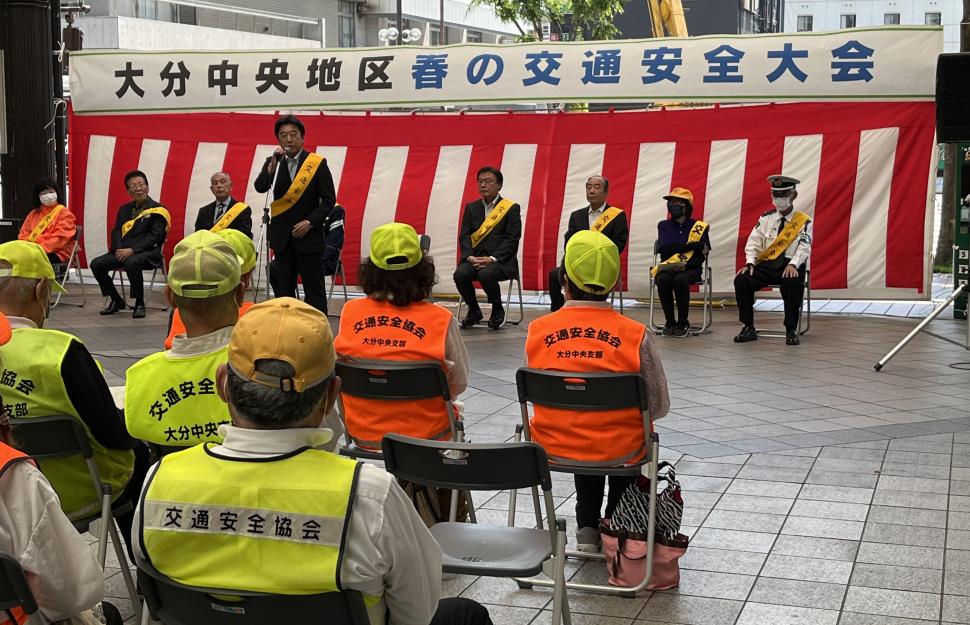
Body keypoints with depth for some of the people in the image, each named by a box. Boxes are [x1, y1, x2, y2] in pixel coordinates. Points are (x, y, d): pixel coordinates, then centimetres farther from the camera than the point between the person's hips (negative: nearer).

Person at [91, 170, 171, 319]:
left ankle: (139, 304, -19)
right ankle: (116, 301, 4)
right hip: (123, 251, 6)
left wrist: (132, 250, -21)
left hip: (148, 252, -6)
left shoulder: (157, 210, 1)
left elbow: (154, 237, -10)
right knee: (96, 264, -14)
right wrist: (118, 250, -9)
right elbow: (116, 231, 13)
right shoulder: (124, 209, 20)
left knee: (131, 263, -38)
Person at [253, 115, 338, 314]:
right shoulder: (272, 163, 6)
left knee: (314, 290, -1)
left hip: (309, 235, -3)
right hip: (282, 236, 3)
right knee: (283, 290, 8)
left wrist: (310, 222, -14)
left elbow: (329, 200, -4)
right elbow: (260, 187, -9)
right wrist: (273, 163, -20)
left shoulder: (317, 163, -4)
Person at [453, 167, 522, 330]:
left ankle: (497, 310, -7)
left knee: (486, 274, -36)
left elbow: (512, 239, -6)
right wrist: (469, 256, -12)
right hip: (475, 258, 4)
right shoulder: (471, 208, 15)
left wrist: (492, 258, -18)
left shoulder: (511, 208, 3)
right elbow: (464, 236, 8)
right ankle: (474, 311, -1)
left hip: (501, 260, -4)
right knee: (460, 274, -28)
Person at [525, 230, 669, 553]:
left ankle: (587, 527, 38)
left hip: (554, 448, 2)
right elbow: (659, 406, -7)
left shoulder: (537, 331, -11)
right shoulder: (635, 334, -16)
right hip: (619, 453, -1)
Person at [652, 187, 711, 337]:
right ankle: (669, 322, -18)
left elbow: (701, 256, 0)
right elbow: (666, 249, -6)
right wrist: (693, 246, -10)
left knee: (680, 279, -36)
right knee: (663, 279, -34)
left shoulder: (699, 227, 6)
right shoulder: (664, 226, 10)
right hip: (667, 267, 1)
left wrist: (686, 265, -19)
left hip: (690, 268, -1)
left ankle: (683, 322, -19)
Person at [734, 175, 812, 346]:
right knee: (741, 280, -23)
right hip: (766, 264, 3)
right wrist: (749, 263, -11)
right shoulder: (766, 218, 14)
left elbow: (804, 247, -6)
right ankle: (748, 327, -10)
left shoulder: (804, 221, 5)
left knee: (794, 283, -38)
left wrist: (793, 265, -25)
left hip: (790, 267, -3)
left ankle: (791, 330, -23)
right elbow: (753, 242, 7)